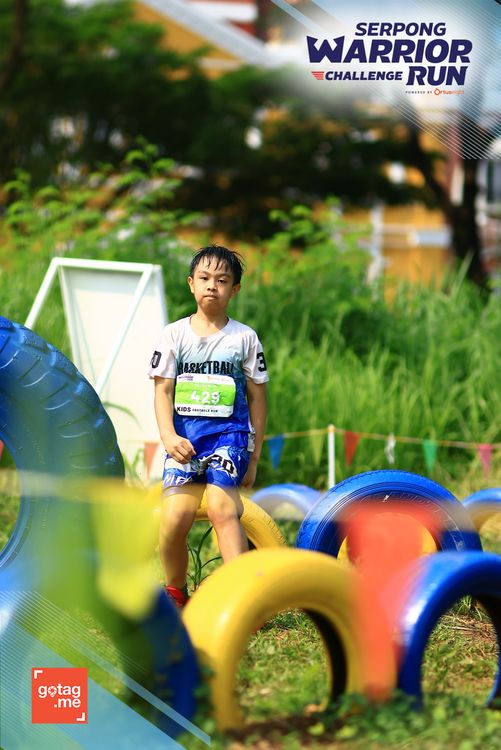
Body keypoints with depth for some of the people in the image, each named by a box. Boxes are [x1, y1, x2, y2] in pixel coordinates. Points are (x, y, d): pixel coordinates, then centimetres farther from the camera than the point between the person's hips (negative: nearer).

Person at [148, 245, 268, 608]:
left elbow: (257, 398, 11)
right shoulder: (174, 333, 8)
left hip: (229, 432, -1)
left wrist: (254, 457, 10)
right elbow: (163, 390, 5)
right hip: (184, 433, 1)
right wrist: (168, 436, -13)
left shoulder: (244, 337, 6)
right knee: (176, 516, -15)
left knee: (221, 506, -26)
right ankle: (175, 593, 10)